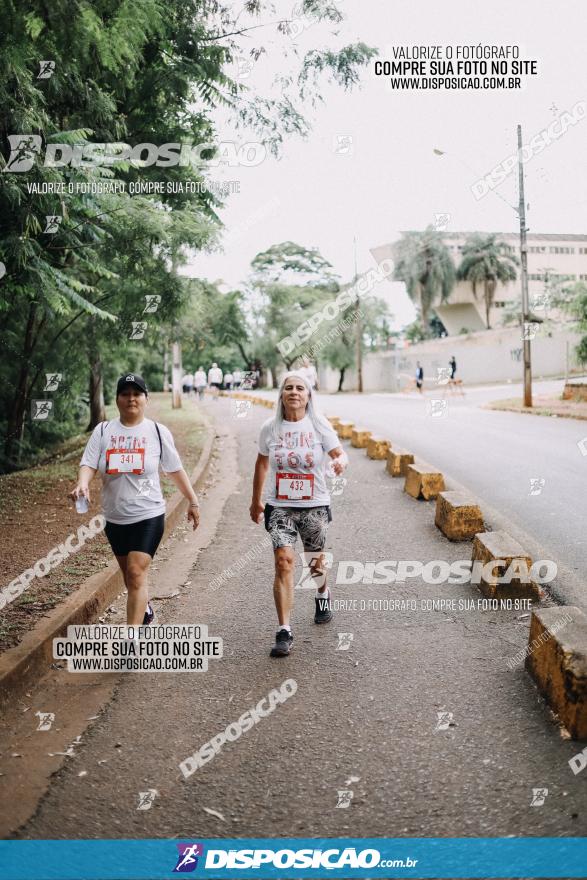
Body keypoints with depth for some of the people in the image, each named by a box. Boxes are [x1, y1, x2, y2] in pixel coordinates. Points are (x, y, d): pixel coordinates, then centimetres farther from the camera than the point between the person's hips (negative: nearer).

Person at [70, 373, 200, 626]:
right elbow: (89, 464, -7)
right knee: (129, 575, 17)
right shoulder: (103, 431, 2)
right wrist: (82, 484, -29)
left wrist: (193, 502, 10)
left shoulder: (158, 432, -1)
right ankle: (145, 611, 46)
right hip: (115, 518, 3)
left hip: (148, 516, -3)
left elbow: (176, 470, 7)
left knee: (137, 574, -13)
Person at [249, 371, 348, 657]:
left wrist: (340, 461, -34)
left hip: (314, 505, 0)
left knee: (315, 561, 17)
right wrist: (256, 501, 18)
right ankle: (284, 632, -13)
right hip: (279, 506, 0)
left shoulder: (319, 425, -5)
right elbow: (262, 463, 13)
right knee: (284, 561, -16)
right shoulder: (270, 428, 0)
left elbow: (340, 453, -8)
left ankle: (322, 596, 52)